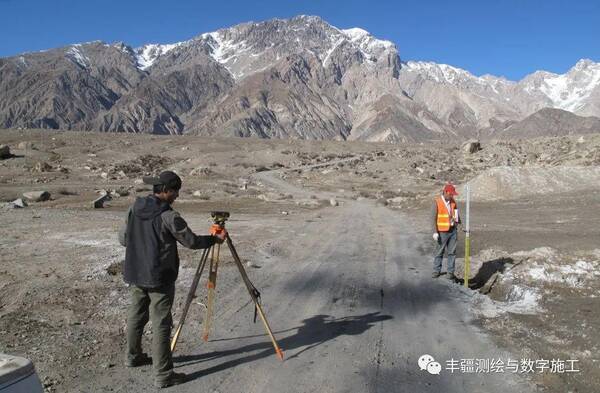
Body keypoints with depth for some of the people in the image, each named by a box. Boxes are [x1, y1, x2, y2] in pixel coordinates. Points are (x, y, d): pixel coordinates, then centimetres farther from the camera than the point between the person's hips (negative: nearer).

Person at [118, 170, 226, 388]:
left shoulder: (135, 208, 1)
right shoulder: (168, 216, -20)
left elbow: (122, 238, 10)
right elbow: (192, 241, -13)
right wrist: (215, 239, 2)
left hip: (135, 274, 8)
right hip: (159, 278, -8)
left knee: (136, 315, 23)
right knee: (161, 325, 0)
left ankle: (133, 356, 41)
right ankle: (163, 375, 7)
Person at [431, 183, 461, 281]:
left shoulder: (452, 201, 2)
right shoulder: (437, 202, -15)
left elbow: (456, 213, 13)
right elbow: (433, 218, -15)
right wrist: (435, 232, -20)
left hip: (453, 230, 4)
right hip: (443, 232, -4)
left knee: (452, 252, 5)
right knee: (439, 252, 4)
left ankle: (450, 272, 13)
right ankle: (436, 271, 18)